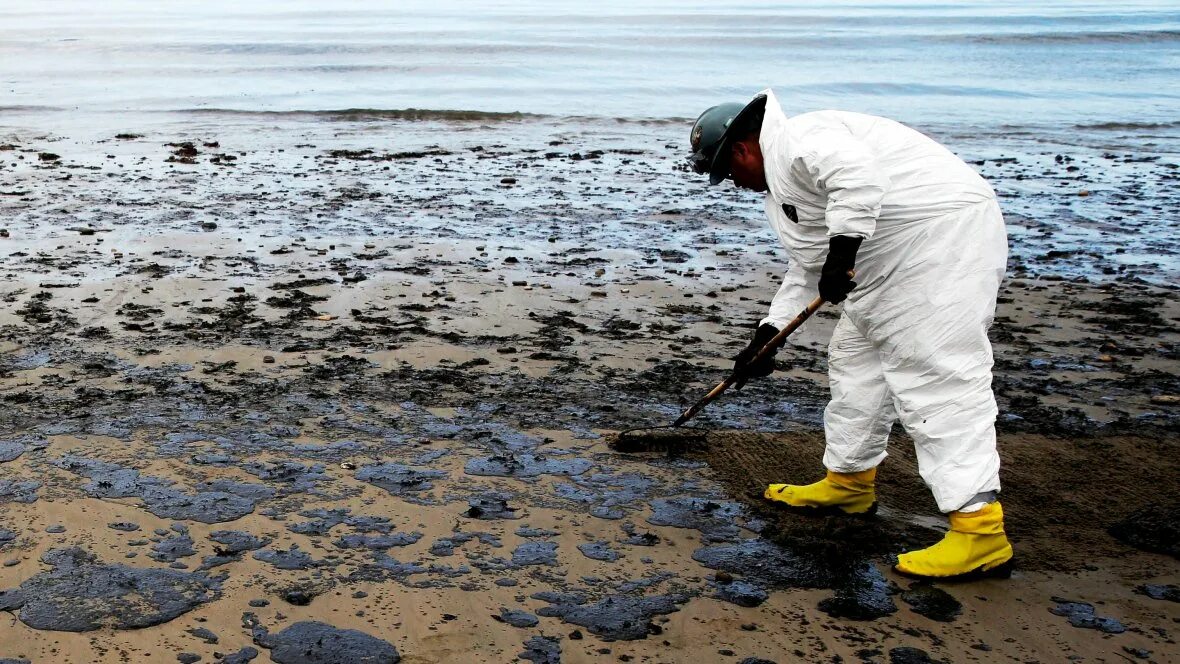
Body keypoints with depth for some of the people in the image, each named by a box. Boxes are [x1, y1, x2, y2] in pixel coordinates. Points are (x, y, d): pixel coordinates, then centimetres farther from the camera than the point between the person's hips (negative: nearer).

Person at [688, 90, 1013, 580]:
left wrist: (840, 254, -27)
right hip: (901, 261, 12)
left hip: (943, 233, -11)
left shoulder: (798, 139, -10)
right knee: (856, 357, 18)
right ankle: (849, 483, 31)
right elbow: (805, 269, 27)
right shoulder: (784, 177, 22)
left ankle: (980, 530, -15)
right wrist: (765, 337, 23)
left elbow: (858, 173, -31)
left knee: (937, 377, -15)